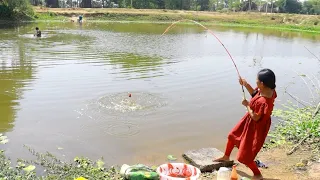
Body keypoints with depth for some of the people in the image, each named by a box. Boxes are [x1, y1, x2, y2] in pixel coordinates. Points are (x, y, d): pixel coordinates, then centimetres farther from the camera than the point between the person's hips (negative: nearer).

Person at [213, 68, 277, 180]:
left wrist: (247, 105, -16)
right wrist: (246, 85, -7)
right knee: (233, 135, 28)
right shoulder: (269, 90, -13)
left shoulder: (263, 101, -39)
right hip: (249, 121, 10)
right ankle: (226, 157, 53)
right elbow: (254, 94, 6)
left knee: (244, 156, 4)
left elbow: (255, 117, -28)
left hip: (256, 127, -10)